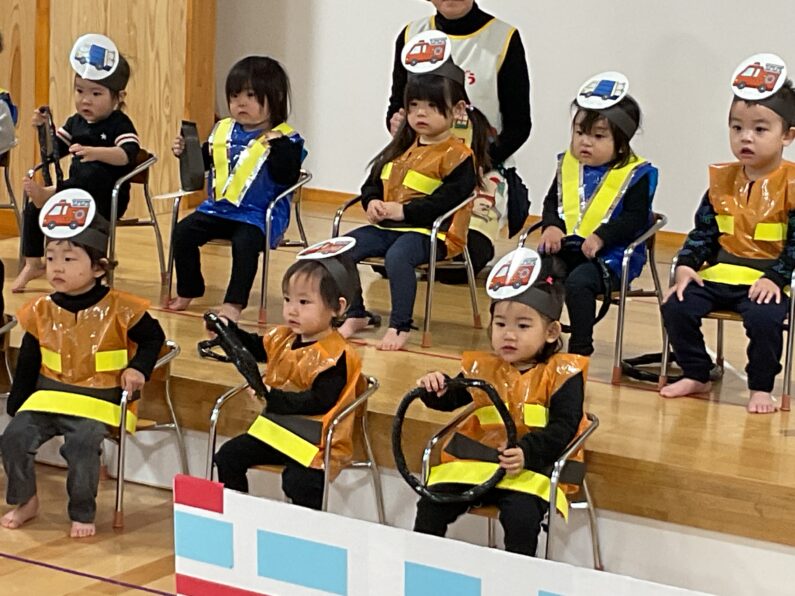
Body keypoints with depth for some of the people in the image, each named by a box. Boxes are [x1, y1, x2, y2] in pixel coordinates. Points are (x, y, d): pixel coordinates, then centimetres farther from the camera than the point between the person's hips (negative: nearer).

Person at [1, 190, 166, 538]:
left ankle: (83, 513, -6)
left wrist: (138, 368, -8)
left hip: (99, 399, -4)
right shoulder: (42, 311, 4)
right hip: (48, 394, 4)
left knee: (82, 444, -29)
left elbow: (153, 337, 8)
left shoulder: (118, 309, -5)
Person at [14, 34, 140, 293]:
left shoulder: (120, 125, -9)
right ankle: (32, 264, 0)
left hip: (108, 199, -7)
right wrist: (43, 128, -1)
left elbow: (128, 154, -28)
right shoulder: (76, 123, 13)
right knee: (33, 209, -7)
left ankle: (48, 194, -34)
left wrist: (95, 153, -44)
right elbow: (54, 150, 19)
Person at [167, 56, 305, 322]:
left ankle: (234, 303, -25)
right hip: (219, 208, 6)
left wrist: (279, 147, -26)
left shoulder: (285, 139, -6)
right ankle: (187, 291, 9)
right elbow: (204, 162, 23)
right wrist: (186, 151, 5)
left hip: (258, 214, -6)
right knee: (183, 232, -7)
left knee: (245, 242, -32)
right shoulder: (223, 131, 11)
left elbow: (286, 179, -17)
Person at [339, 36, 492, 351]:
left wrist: (403, 210, -20)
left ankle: (400, 326, -25)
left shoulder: (458, 155, -7)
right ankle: (355, 315, 0)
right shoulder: (400, 148, 17)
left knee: (397, 254, -36)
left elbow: (449, 198, -19)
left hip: (431, 232, -8)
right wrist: (372, 202, -2)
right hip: (387, 226, 8)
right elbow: (373, 181, 22)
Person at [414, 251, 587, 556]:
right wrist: (435, 388, -8)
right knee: (431, 505, -11)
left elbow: (563, 427, -8)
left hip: (530, 467, -4)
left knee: (522, 516, -30)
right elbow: (450, 400, 17)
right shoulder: (481, 368, 12)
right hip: (472, 461, 4)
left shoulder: (562, 374, -1)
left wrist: (527, 452, -23)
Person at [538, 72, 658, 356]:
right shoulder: (568, 165, 13)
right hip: (564, 247, 5)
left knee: (578, 282, -31)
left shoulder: (634, 174, -3)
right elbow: (552, 201, 19)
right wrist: (550, 226, -3)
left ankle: (581, 347, -20)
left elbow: (636, 218, -10)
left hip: (609, 255, -5)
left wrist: (601, 237, -22)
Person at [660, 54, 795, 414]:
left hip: (765, 280, -5)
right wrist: (686, 264, -2)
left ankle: (761, 387, -10)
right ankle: (696, 375, 7)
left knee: (764, 318, -33)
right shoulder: (722, 180, 10)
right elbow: (703, 230, 13)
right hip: (718, 274, 5)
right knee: (676, 307, -14)